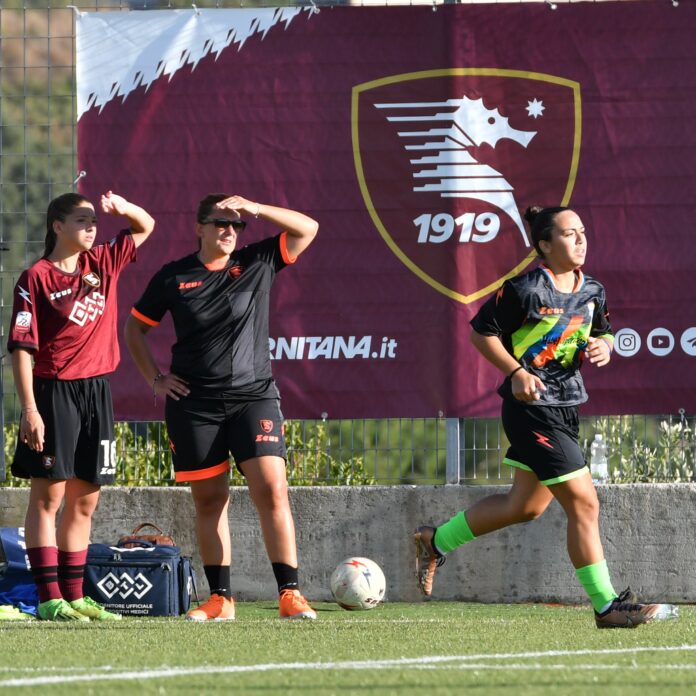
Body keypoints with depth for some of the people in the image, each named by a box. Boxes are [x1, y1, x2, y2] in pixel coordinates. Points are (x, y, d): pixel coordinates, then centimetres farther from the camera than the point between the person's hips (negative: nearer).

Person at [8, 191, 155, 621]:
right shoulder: (37, 278, -7)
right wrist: (30, 409, -17)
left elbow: (145, 227, 26)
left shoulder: (104, 264, 11)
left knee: (84, 501, 8)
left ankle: (75, 596, 13)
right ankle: (50, 598, -8)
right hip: (54, 392, -7)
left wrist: (123, 208, 3)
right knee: (48, 496, -6)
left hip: (96, 393, 7)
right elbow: (22, 347, -10)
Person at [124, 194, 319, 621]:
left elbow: (307, 228, 1)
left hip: (254, 396, -1)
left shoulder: (257, 264, 6)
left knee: (272, 490, -13)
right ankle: (220, 598, 11)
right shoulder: (174, 277, 6)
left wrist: (255, 209, -10)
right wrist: (155, 379, 6)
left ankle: (290, 594, -14)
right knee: (209, 499, 4)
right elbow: (136, 329, 16)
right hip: (194, 404, 1)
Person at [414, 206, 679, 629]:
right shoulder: (526, 290, -14)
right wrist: (517, 372, -18)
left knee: (526, 505, 19)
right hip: (532, 408, -9)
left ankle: (436, 542, 37)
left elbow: (603, 333, 22)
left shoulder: (593, 292, 7)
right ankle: (607, 606, -6)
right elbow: (482, 331, -7)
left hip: (566, 408, 9)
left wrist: (603, 347, -2)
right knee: (583, 502, -11)